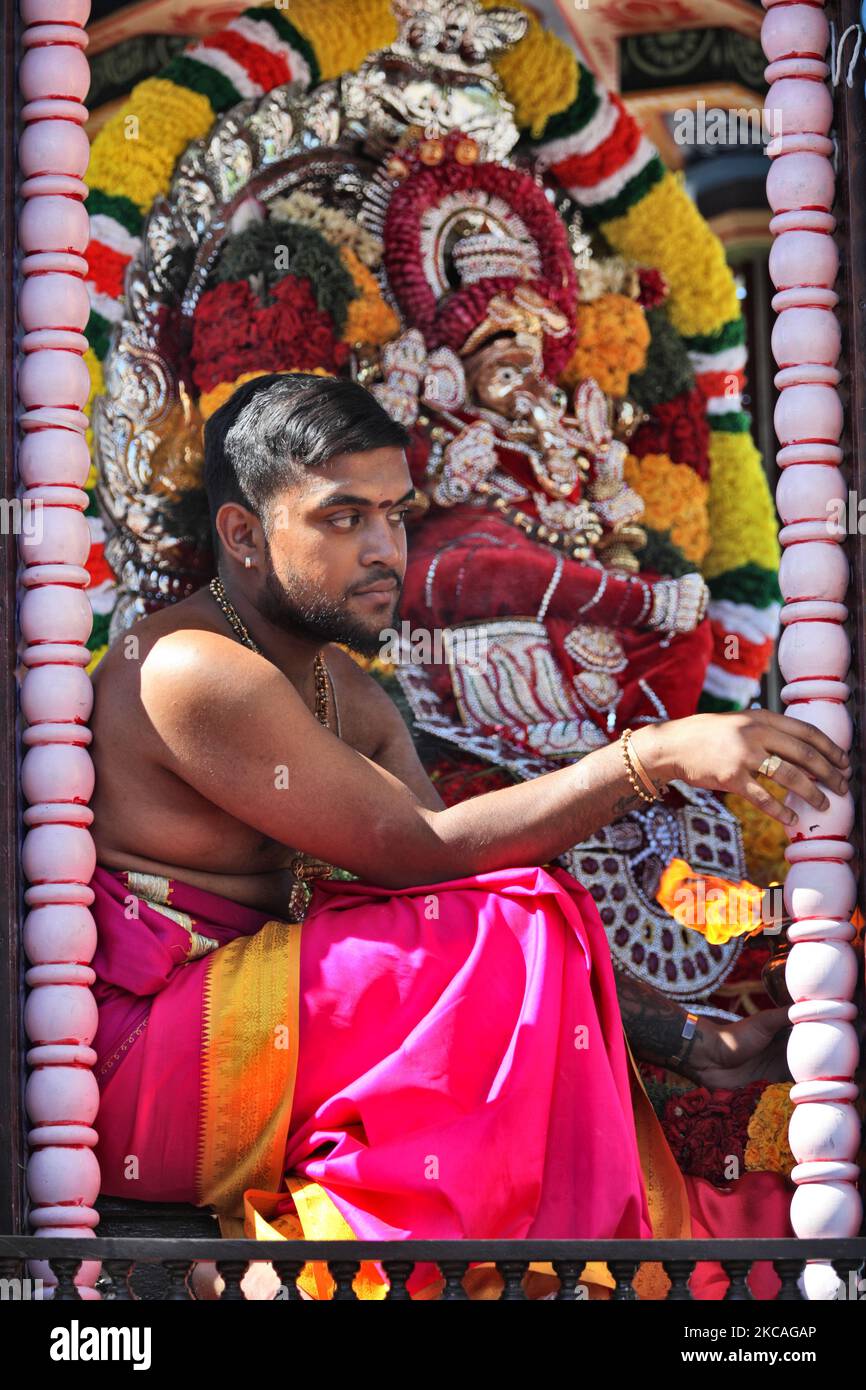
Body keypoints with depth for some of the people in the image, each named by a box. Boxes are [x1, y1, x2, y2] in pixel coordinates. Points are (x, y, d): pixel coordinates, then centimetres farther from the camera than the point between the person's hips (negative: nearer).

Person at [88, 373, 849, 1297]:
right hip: (128, 1069, -9)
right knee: (513, 928, -19)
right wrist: (660, 753, -23)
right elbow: (421, 852, -19)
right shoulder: (189, 671, -17)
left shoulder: (351, 700, 14)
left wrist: (688, 1042, -2)